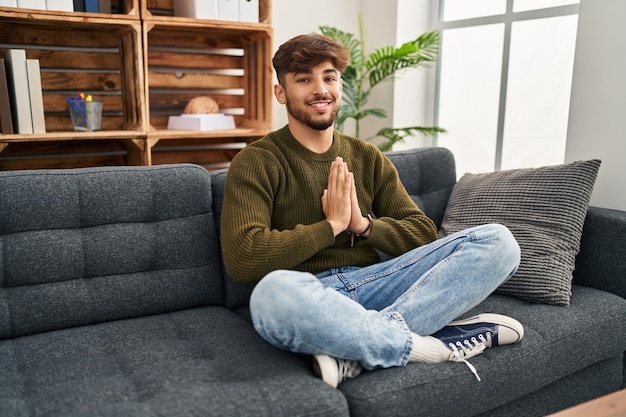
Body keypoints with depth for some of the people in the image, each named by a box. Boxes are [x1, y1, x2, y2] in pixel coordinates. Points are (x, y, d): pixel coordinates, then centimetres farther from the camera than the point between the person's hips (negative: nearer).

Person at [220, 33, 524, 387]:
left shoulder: (368, 157, 15)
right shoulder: (257, 162, 0)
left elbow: (424, 233, 11)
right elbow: (242, 258, -14)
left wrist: (363, 224, -8)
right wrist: (331, 225, -10)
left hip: (372, 283, 5)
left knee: (498, 241, -12)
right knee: (273, 293, -42)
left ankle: (354, 349, -25)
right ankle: (438, 345, -22)